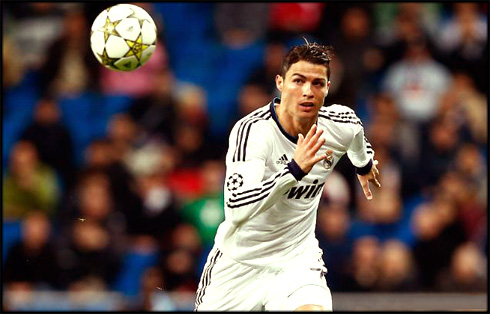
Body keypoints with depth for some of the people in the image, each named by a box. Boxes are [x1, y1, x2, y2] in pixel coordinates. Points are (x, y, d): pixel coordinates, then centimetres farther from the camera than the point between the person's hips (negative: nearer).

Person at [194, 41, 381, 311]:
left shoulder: (342, 124, -9)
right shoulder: (251, 130, -25)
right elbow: (236, 209, -38)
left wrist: (364, 165, 38)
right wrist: (294, 170, -47)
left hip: (297, 258, 2)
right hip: (240, 261, -2)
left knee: (314, 307, -28)